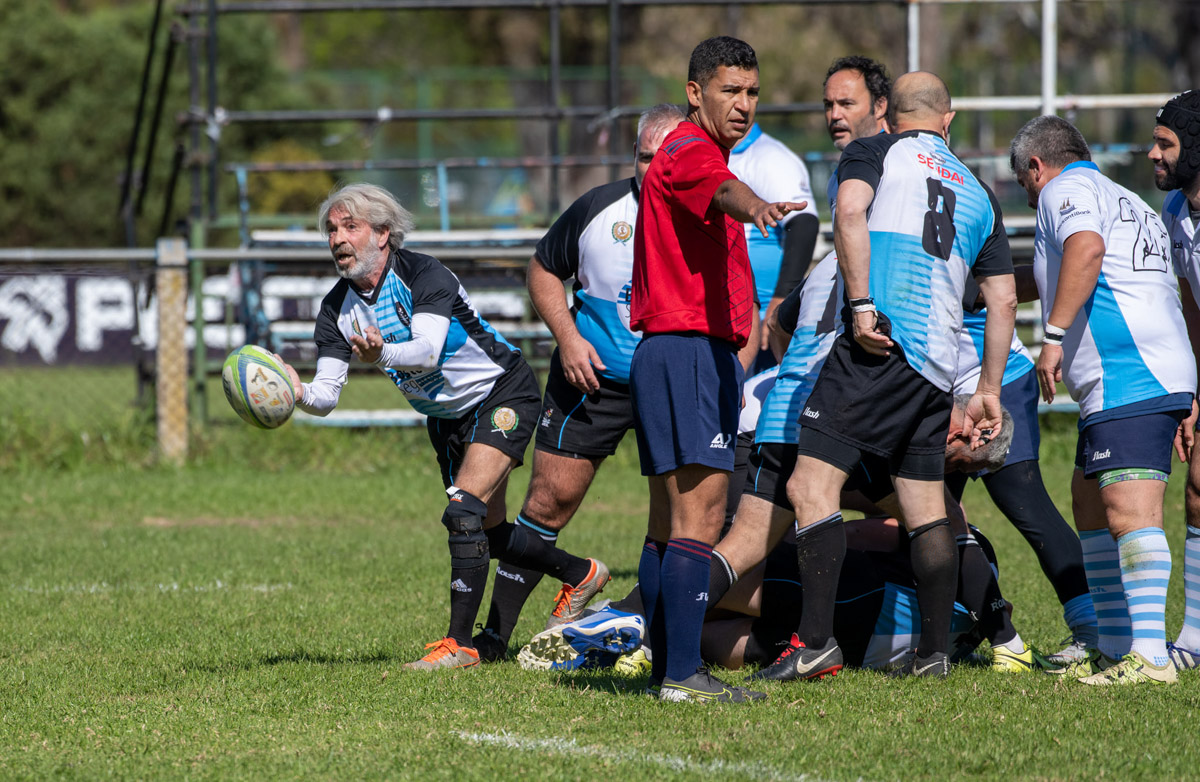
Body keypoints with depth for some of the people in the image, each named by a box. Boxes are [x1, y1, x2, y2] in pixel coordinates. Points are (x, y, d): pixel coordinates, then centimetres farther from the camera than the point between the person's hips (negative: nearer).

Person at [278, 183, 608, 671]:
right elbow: (326, 395, -14)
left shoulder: (424, 275, -25)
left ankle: (459, 644, -21)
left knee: (464, 511, -23)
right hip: (446, 418, 8)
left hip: (501, 393, -8)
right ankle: (583, 574, 39)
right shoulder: (338, 309, -8)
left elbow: (427, 349, -40)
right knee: (489, 532, 14)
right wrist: (298, 392, -37)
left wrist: (382, 355, -60)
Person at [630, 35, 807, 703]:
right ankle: (682, 673, -20)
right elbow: (721, 189, -35)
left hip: (708, 353, 11)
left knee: (671, 522, 11)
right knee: (699, 518, -15)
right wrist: (754, 206, -58)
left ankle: (668, 670, 13)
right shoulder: (689, 151, -10)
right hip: (688, 351, -11)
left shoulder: (699, 154, 23)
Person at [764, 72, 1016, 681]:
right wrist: (989, 392, 27)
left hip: (881, 343, -6)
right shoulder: (977, 193, 25)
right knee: (926, 510, 15)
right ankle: (935, 650, 14)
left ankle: (817, 640, -22)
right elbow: (1003, 299, 24)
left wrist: (860, 303, -16)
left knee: (812, 486, -10)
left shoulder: (874, 152, 11)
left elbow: (850, 212, -12)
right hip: (938, 366, 6)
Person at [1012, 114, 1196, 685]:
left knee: (1129, 510, -17)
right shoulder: (1129, 204, 29)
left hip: (1129, 380, -10)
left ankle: (1149, 654, -26)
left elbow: (1086, 248, -21)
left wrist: (1054, 335, -23)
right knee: (1089, 505, 17)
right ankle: (1116, 648, 18)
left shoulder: (1065, 189, 0)